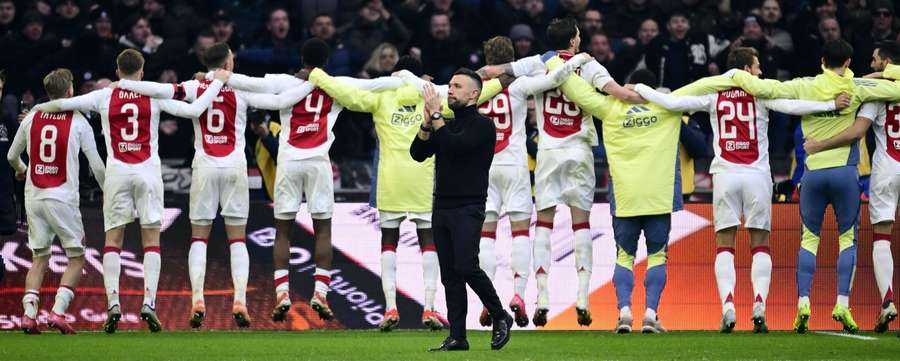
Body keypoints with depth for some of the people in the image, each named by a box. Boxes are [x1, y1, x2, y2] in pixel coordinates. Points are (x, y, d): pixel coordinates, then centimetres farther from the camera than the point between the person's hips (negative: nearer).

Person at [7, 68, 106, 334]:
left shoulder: (31, 118, 5)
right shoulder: (78, 122, -4)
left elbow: (12, 156, 18)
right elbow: (96, 165, -3)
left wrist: (21, 170, 41)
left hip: (34, 197, 4)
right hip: (63, 197, -4)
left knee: (39, 258, 13)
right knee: (76, 258, 7)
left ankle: (29, 313, -2)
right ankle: (58, 312, -8)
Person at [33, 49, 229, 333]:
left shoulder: (105, 97, 2)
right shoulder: (154, 96, -1)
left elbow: (62, 104, 2)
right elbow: (193, 110, -5)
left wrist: (39, 108, 22)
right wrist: (218, 82, 7)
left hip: (117, 172, 1)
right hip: (148, 172, 0)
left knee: (113, 240, 6)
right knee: (151, 239, 3)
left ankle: (113, 302, -6)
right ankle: (149, 302, -8)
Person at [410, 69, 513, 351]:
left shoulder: (482, 126, -5)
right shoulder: (447, 126, 17)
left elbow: (454, 146, -20)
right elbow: (418, 153, 9)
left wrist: (436, 114, -15)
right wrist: (428, 121, -3)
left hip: (468, 209, -7)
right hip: (441, 208, 7)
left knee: (466, 267, -18)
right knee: (450, 275, 4)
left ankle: (500, 317, 1)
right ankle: (457, 338, 5)